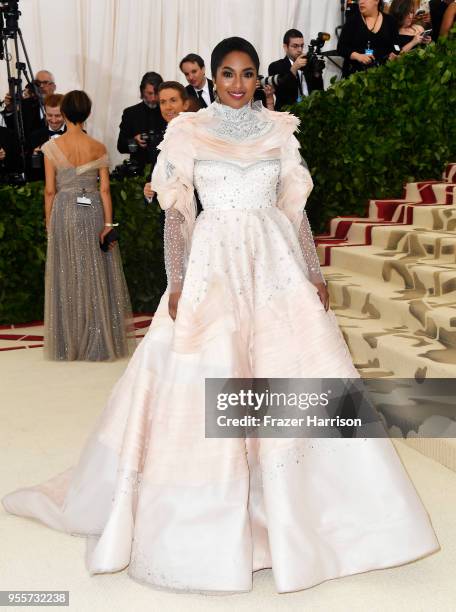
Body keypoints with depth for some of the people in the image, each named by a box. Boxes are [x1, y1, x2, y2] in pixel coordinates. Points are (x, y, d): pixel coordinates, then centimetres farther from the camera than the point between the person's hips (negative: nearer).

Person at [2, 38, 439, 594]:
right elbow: (176, 212, 1)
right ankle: (207, 521, 14)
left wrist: (315, 273, 3)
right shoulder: (187, 131, 5)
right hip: (215, 263, -2)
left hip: (277, 262, 2)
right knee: (208, 385, -3)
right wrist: (177, 283, -8)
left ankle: (299, 516, 16)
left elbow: (295, 207, 11)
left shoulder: (279, 128, 11)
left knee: (295, 376, 0)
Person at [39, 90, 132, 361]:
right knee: (96, 275, 10)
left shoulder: (53, 147, -6)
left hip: (64, 212, -1)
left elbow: (50, 190, -4)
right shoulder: (98, 148, -3)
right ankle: (99, 342, 16)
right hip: (93, 213, 1)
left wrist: (49, 223, 5)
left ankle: (68, 344, 17)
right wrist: (108, 222, -2)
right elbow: (105, 189, -5)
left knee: (66, 276, 9)